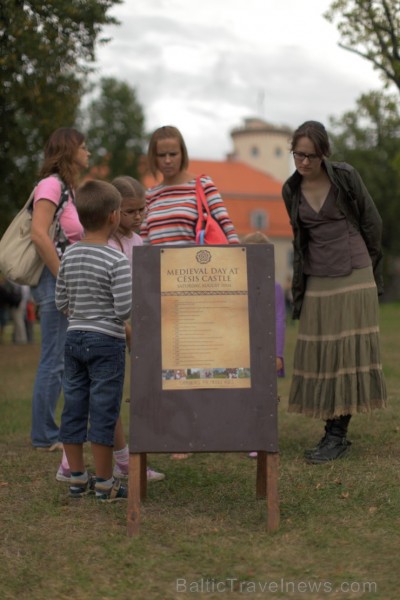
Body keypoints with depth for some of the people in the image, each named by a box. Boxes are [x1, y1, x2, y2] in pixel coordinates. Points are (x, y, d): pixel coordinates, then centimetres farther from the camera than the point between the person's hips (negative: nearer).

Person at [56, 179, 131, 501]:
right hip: (106, 342, -6)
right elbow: (124, 309, -19)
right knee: (103, 412, 0)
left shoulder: (69, 255, 4)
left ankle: (78, 478, 19)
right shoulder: (117, 261, -15)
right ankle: (105, 483, 7)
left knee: (74, 408, 10)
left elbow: (61, 302, 9)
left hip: (74, 338, 6)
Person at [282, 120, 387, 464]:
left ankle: (338, 435, 0)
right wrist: (298, 290, 17)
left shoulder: (346, 177, -7)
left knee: (347, 352, -3)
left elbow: (372, 223, 3)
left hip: (353, 277, -4)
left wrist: (372, 272, 12)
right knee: (320, 356, 1)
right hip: (317, 281, 4)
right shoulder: (291, 190, 5)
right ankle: (333, 432, 8)